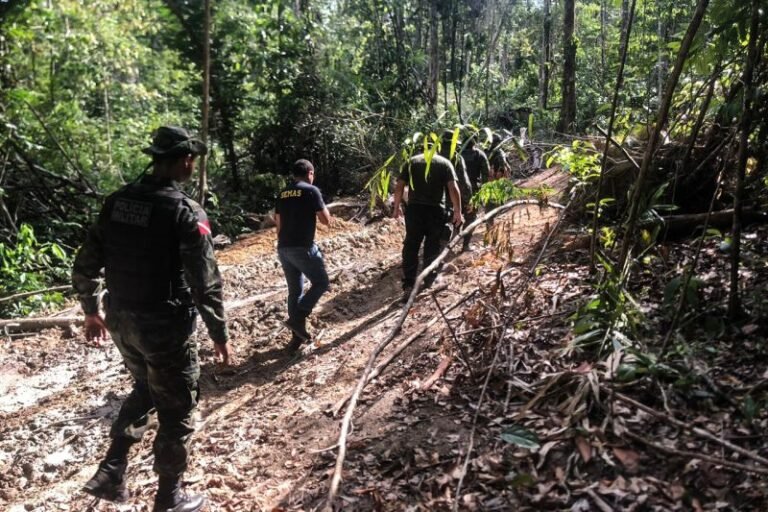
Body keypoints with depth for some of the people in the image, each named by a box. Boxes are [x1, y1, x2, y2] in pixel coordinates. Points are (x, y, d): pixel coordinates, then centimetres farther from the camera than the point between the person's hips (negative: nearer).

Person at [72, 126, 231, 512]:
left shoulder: (117, 201, 2)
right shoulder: (186, 212, -18)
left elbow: (85, 265, 7)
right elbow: (205, 283, -18)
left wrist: (92, 311, 19)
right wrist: (219, 334, -7)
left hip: (121, 321, 7)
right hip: (164, 326, -7)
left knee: (145, 390, 30)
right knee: (176, 412, 11)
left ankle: (111, 471, 28)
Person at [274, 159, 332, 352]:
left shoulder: (283, 194, 14)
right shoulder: (311, 191, -6)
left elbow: (278, 223, 18)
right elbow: (326, 220, -6)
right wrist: (321, 207, 13)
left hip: (283, 249, 7)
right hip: (303, 248, -7)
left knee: (295, 291, 14)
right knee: (321, 283, 9)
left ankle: (297, 336, 18)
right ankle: (297, 318, -3)